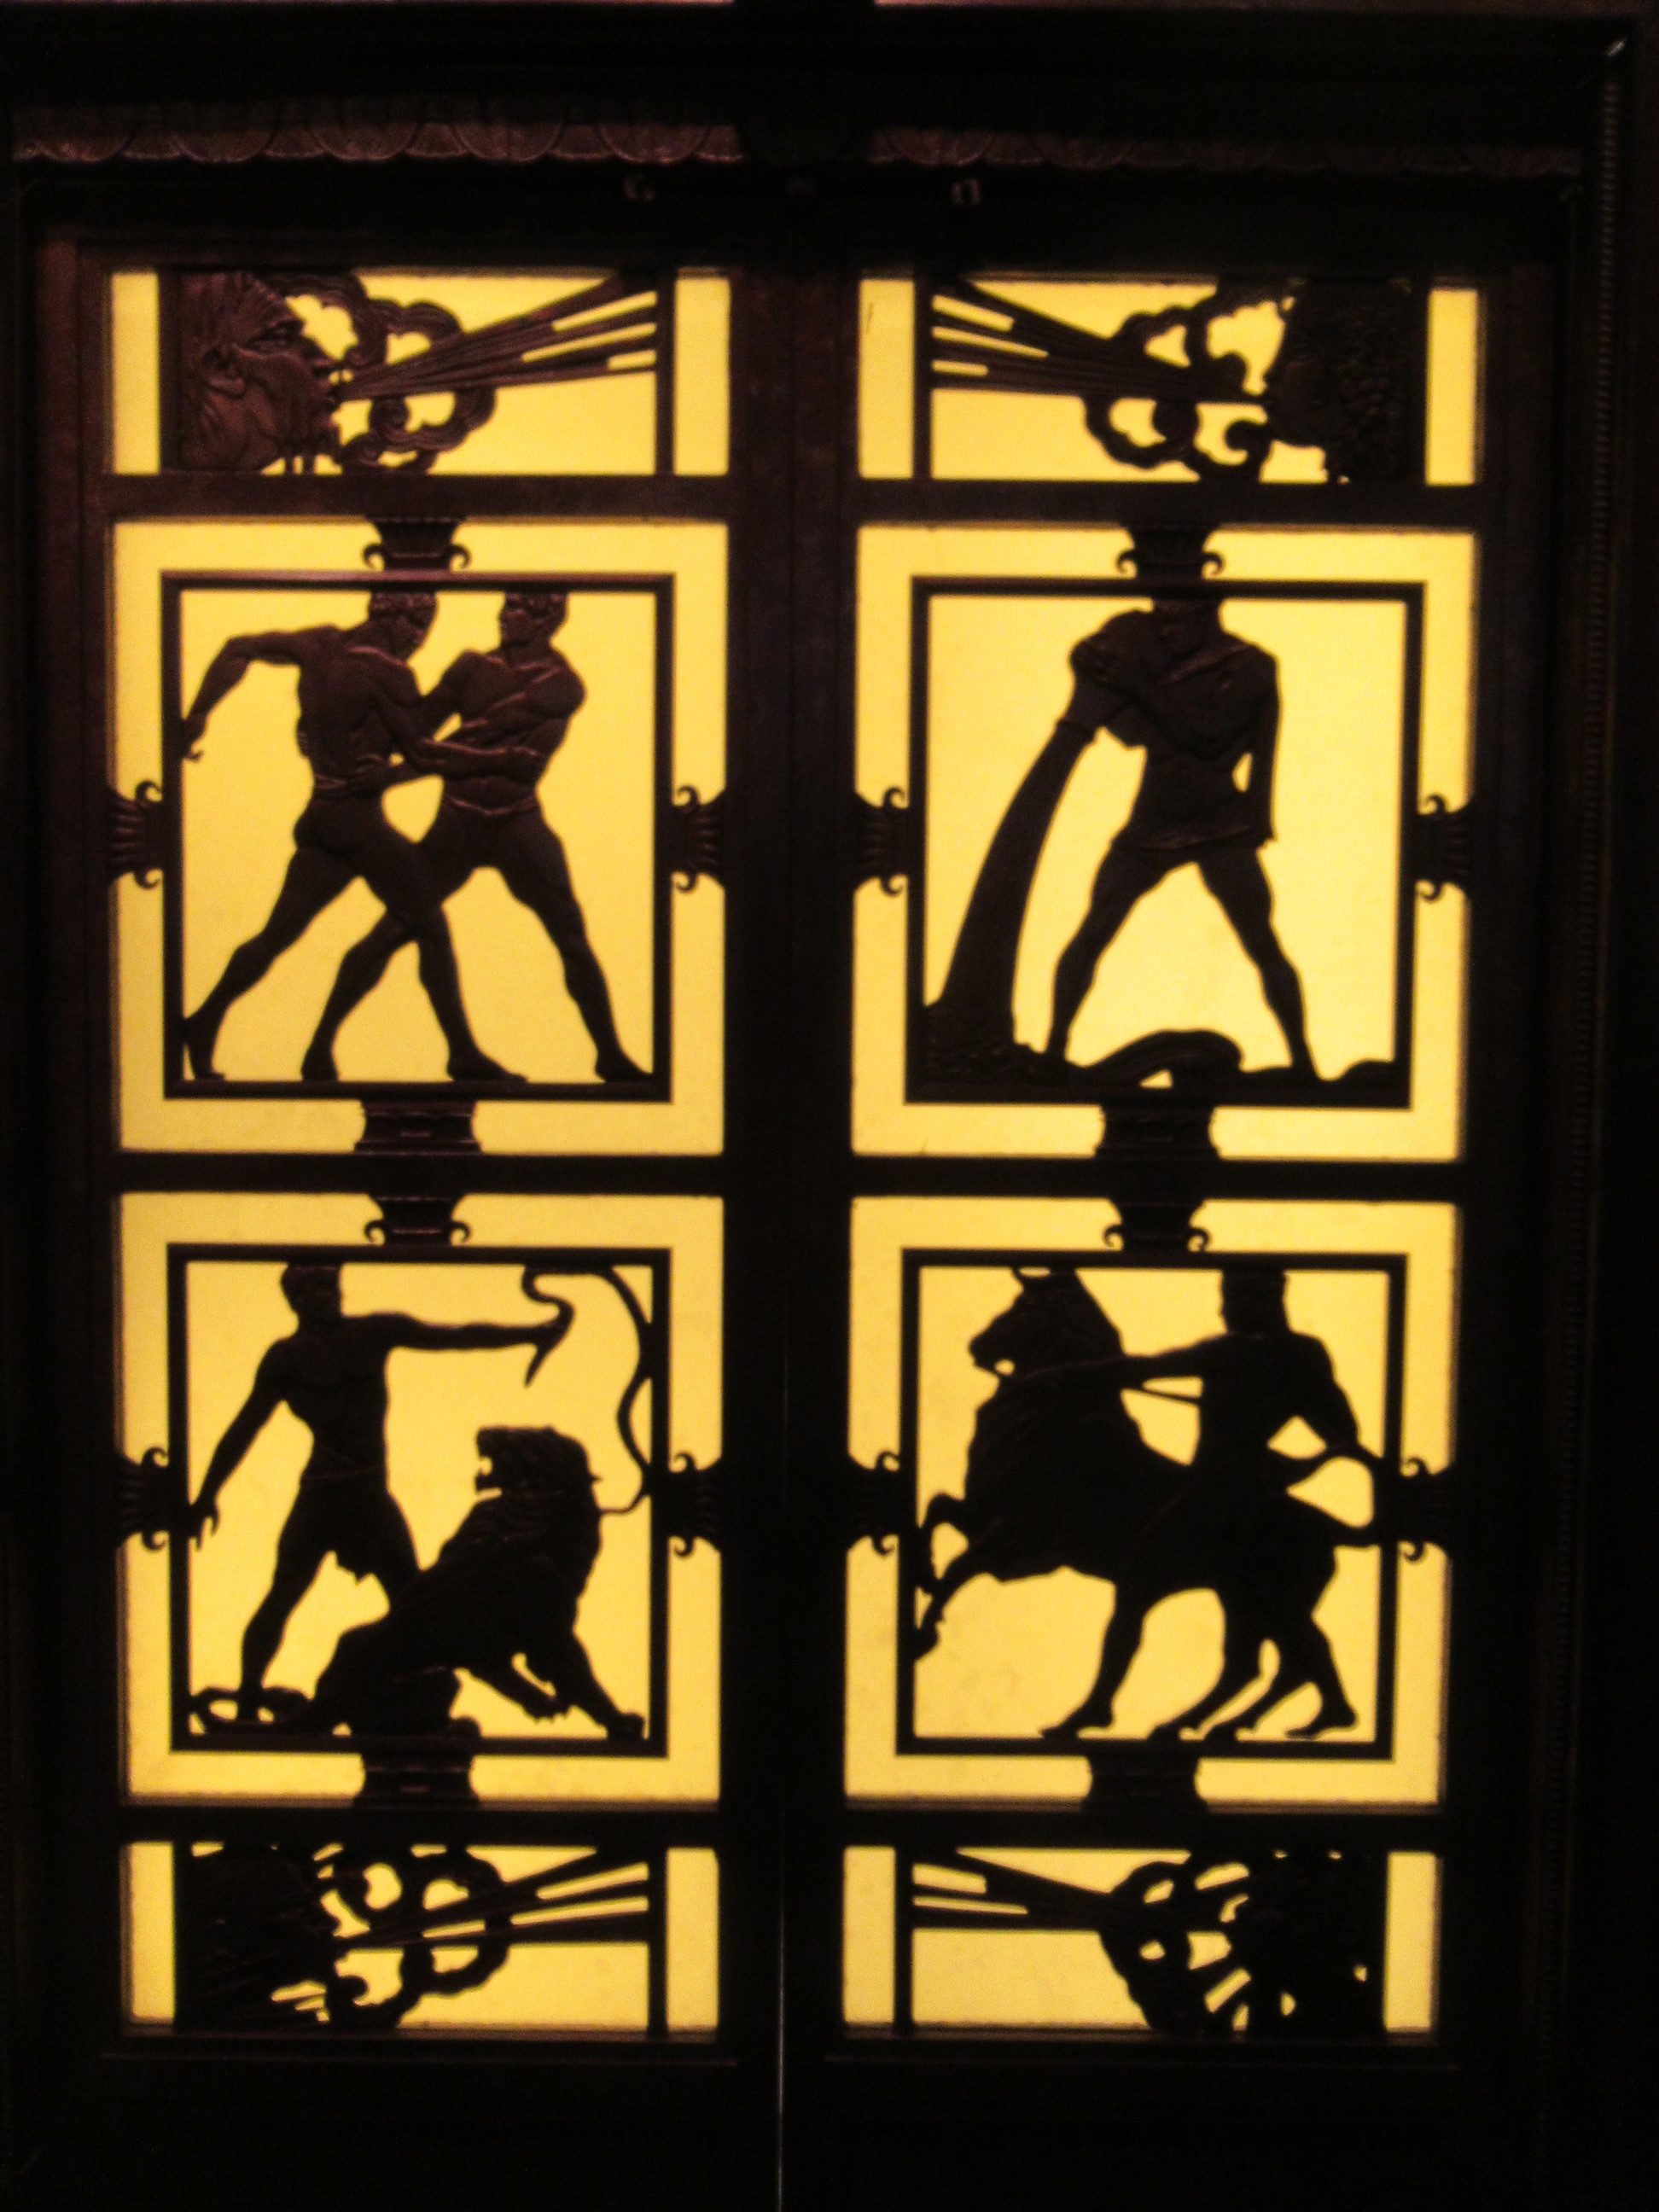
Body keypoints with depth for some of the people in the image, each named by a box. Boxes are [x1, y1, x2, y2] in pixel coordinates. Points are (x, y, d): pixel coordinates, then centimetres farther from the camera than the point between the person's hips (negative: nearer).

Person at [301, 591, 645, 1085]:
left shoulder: (563, 684, -2)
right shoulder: (472, 667, 6)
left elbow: (529, 762, -15)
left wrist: (458, 757, -24)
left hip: (518, 826, -1)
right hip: (457, 823, 1)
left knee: (574, 942, -2)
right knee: (388, 932, -7)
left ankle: (610, 1055, 13)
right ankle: (322, 1042, 3)